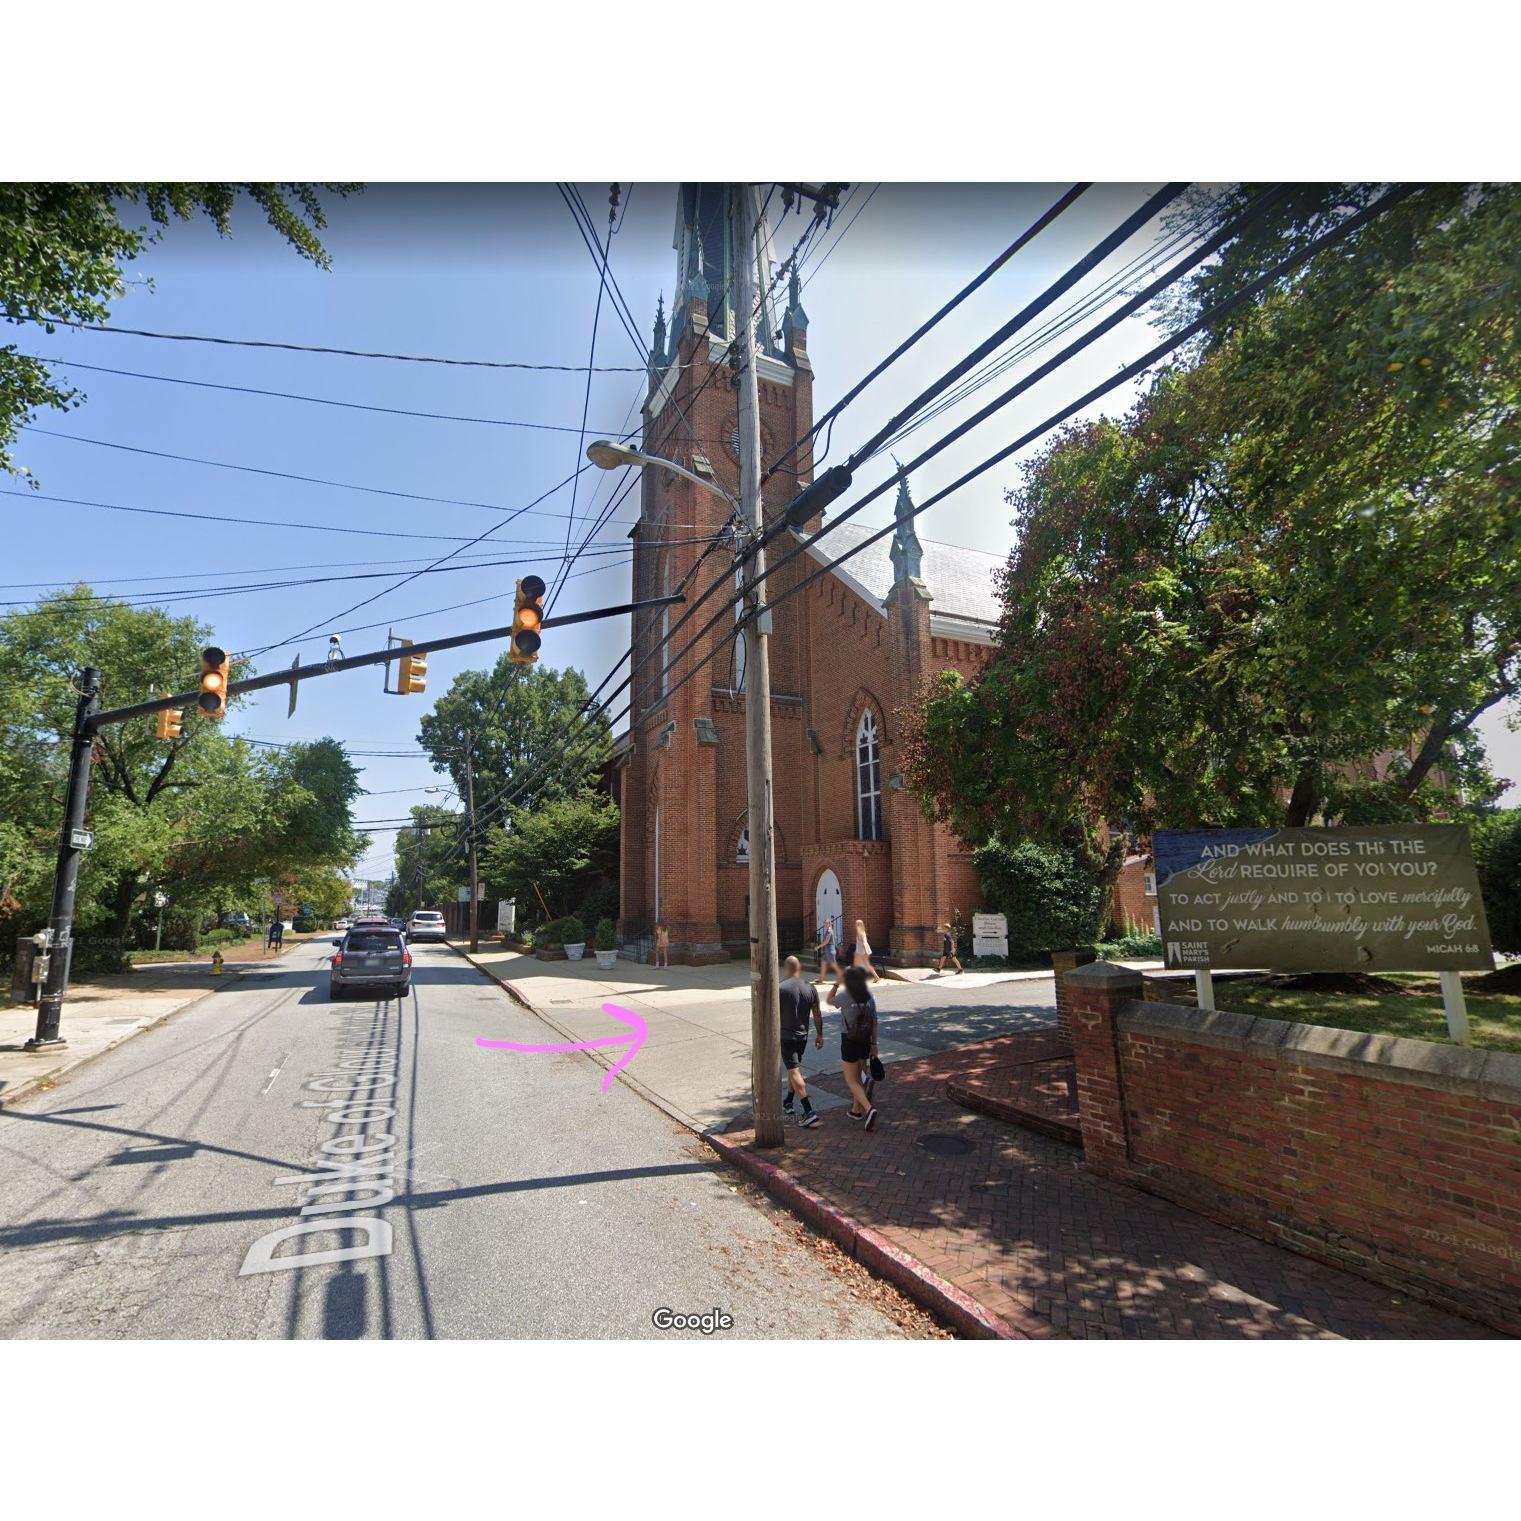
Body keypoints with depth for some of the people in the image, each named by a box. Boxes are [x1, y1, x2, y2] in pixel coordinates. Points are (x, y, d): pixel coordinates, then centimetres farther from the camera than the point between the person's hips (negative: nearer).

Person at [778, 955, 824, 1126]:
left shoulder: (780, 988, -15)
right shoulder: (810, 987, -1)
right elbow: (817, 1014, 5)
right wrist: (819, 1035, 15)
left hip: (786, 1036, -6)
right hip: (803, 1035, 6)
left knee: (794, 1072, -6)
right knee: (794, 1067, 22)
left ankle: (809, 1112, -12)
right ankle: (788, 1103, 36)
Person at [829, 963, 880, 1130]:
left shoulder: (844, 997, -16)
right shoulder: (869, 998, -3)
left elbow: (829, 1000, 4)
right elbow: (874, 1023, 1)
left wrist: (837, 984, 4)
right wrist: (874, 1044, 7)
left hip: (849, 1042, -5)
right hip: (866, 1042, 6)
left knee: (851, 1081, 4)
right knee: (857, 1076, 23)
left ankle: (869, 1109, -14)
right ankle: (857, 1110, 31)